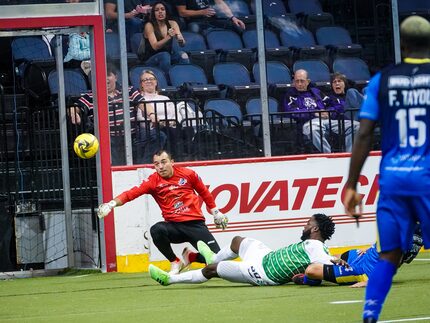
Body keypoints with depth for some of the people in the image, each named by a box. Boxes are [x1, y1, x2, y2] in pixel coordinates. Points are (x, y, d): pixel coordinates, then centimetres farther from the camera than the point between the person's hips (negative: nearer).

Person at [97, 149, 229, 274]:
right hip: (174, 226, 0)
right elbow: (132, 193, -16)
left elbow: (204, 192, 15)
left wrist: (216, 212, 21)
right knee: (157, 230, -35)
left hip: (196, 225, 0)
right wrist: (112, 204, -32)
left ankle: (189, 257, 20)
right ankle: (175, 263, -8)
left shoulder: (188, 174, 0)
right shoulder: (153, 181, -4)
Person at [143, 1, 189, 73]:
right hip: (152, 60, -4)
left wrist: (180, 39, -31)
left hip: (169, 57, 4)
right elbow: (155, 46, -20)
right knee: (165, 55, -35)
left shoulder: (172, 24, 3)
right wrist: (168, 37, -35)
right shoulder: (149, 26, -8)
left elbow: (183, 44, -6)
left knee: (183, 55, -27)